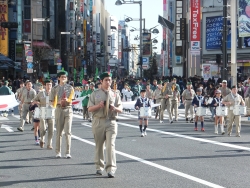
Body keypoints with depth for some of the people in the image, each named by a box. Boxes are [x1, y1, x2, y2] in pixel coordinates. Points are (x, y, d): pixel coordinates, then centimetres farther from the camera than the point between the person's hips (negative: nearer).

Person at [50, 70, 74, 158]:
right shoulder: (55, 88, 8)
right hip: (59, 109, 1)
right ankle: (58, 152, 12)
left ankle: (68, 152, -6)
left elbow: (71, 100, 1)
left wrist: (67, 100, -22)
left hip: (68, 109, -1)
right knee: (59, 132, 4)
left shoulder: (70, 88, 7)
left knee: (68, 131, -7)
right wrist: (59, 102, -15)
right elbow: (52, 101, 5)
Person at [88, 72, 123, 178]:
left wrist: (115, 108, -16)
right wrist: (98, 105, -15)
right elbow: (89, 109, 4)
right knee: (99, 145, 9)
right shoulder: (95, 94, 8)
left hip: (111, 122, -1)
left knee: (110, 145, -11)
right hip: (98, 121, 1)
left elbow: (120, 109, 7)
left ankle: (111, 169, -15)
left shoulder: (115, 95, 11)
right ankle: (99, 167, 23)